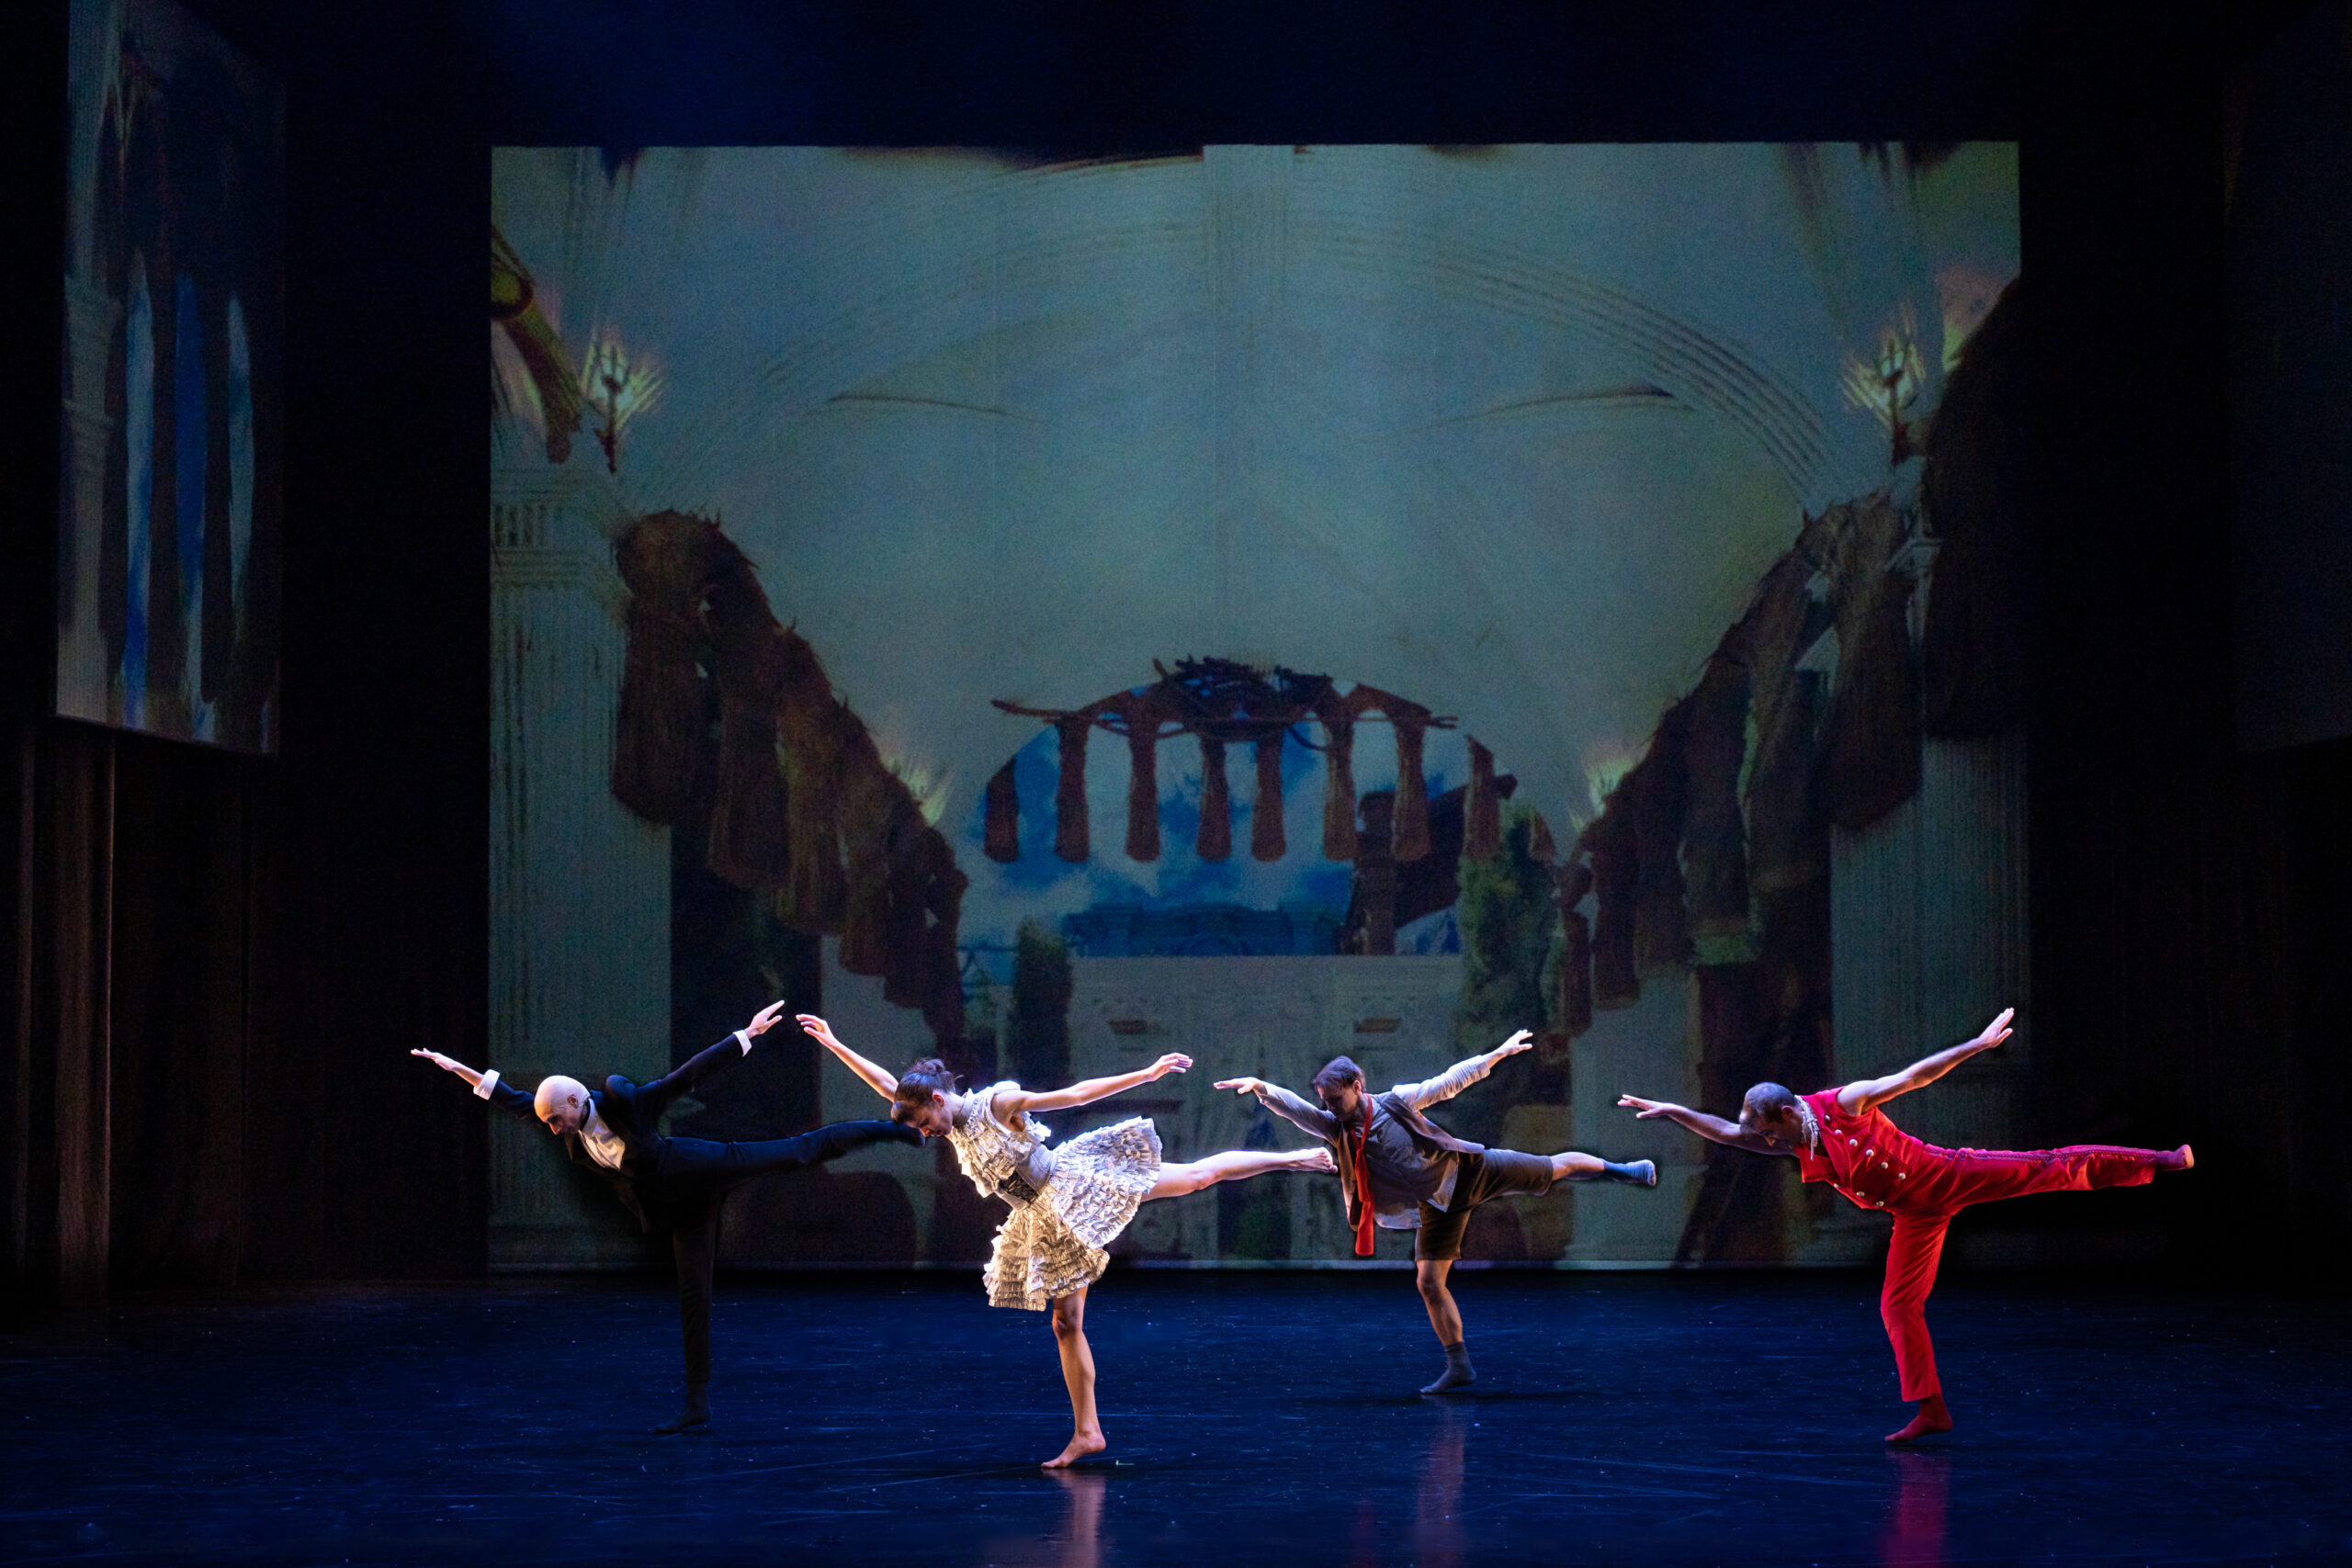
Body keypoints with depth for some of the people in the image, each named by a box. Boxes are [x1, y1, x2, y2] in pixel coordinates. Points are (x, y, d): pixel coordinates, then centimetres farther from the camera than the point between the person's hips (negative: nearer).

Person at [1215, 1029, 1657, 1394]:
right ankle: (1459, 1367, 9)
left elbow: (1450, 1081, -5)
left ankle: (1621, 1170, 31)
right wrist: (1261, 1088, -42)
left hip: (1468, 1169, -2)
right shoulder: (1335, 1129, -10)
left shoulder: (1397, 1101, -14)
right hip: (1437, 1205, 2)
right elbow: (1294, 1108, -25)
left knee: (1555, 1168, 5)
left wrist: (1496, 1055, -3)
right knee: (1429, 1283, -2)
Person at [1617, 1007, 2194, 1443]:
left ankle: (2160, 1160, -1)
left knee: (2047, 1169, -10)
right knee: (1898, 1303, 0)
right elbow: (1726, 1132, 1)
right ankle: (1931, 1411, 5)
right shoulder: (1797, 1146, -2)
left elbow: (1914, 1076, -16)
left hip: (1948, 1175, -6)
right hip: (1918, 1213, 6)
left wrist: (1980, 1043, -17)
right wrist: (1671, 1110, -6)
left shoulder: (1845, 1102, -18)